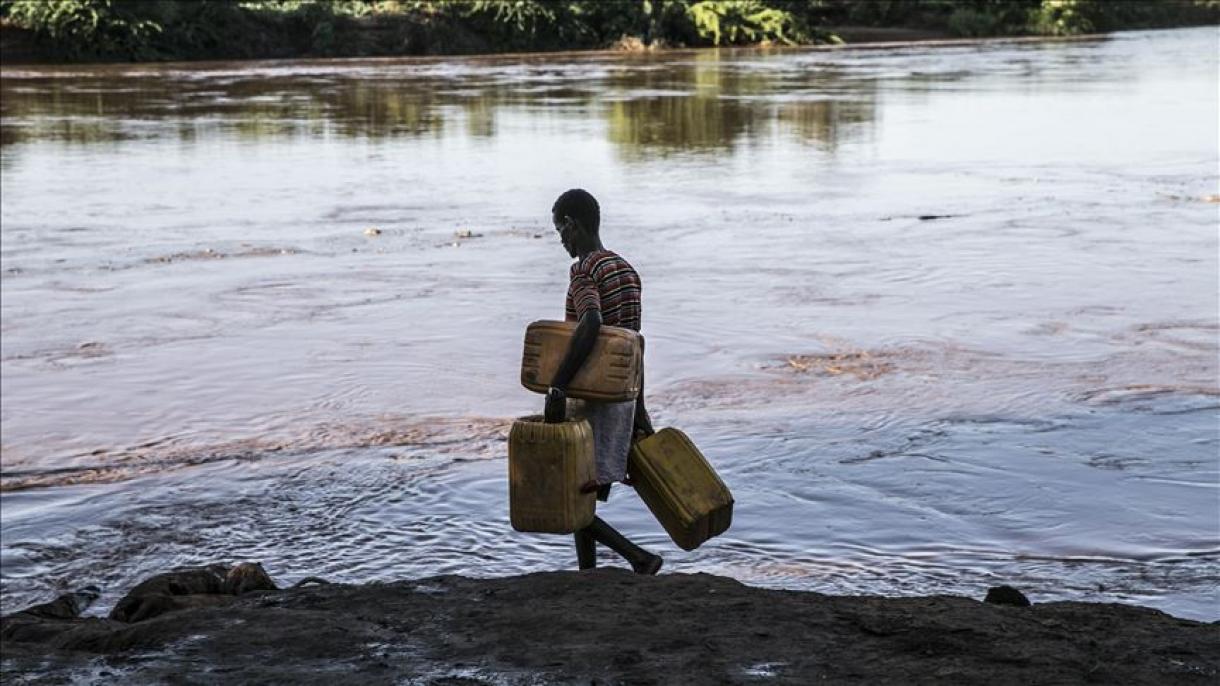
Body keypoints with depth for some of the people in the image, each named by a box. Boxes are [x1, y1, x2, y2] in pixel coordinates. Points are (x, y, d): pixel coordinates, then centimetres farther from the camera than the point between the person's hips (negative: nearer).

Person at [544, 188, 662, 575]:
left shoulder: (583, 272, -14)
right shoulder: (627, 272, 13)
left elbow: (590, 325, -33)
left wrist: (557, 387, -33)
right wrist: (639, 411, 19)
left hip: (590, 402, -8)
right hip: (623, 400, 8)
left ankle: (639, 558, -11)